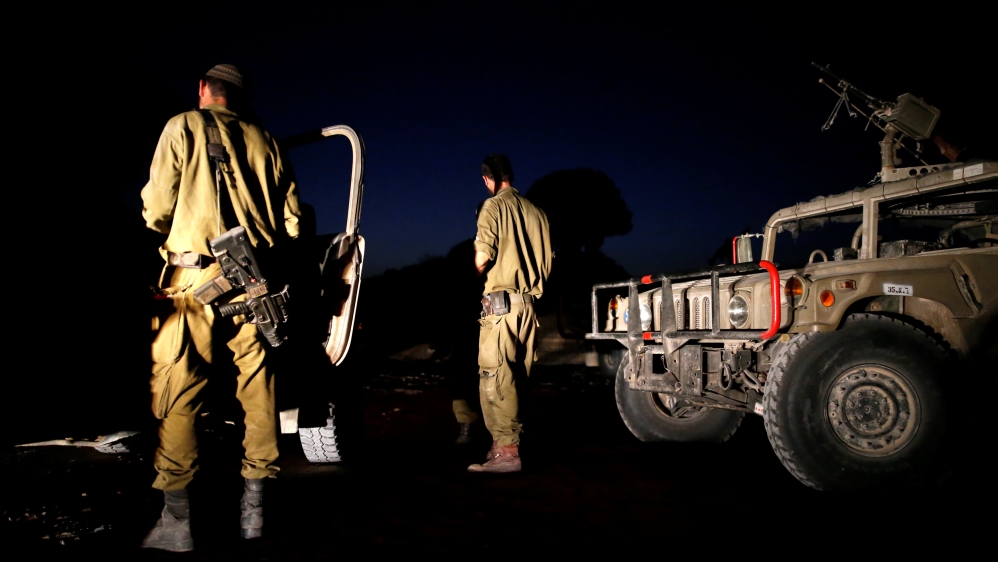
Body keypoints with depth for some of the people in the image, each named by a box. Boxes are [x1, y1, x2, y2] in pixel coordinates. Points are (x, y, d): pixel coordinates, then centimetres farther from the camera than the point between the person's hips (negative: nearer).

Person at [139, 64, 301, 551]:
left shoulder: (182, 128, 5)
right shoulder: (263, 141, 13)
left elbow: (156, 209, -1)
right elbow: (292, 219, 9)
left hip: (195, 278, -3)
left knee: (176, 393, 2)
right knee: (257, 389, 8)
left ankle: (176, 520, 3)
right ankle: (254, 509, 15)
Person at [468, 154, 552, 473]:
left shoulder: (494, 206, -4)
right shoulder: (535, 212, 13)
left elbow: (483, 258, -13)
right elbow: (546, 262, 14)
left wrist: (475, 277, 7)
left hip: (501, 300, -7)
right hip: (529, 302, 7)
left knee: (495, 377, -7)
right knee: (515, 376, 12)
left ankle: (506, 451, -11)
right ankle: (509, 441, 17)